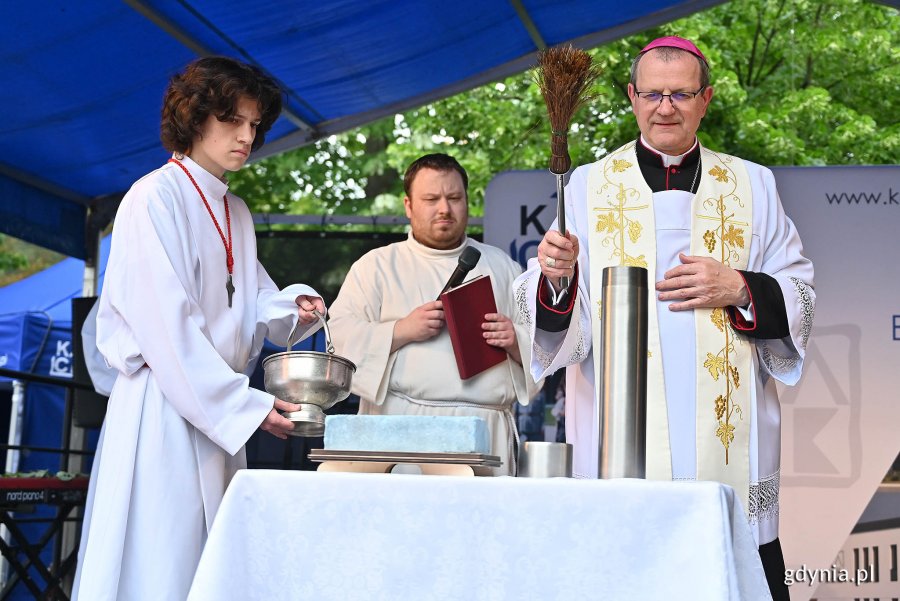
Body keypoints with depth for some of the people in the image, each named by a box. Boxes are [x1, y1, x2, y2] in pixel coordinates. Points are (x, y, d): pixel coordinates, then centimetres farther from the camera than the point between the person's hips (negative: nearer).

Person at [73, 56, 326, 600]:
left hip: (220, 411, 8)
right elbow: (166, 322, -16)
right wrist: (246, 406, -18)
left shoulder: (236, 213, 17)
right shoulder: (155, 199, -9)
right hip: (165, 407, -8)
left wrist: (293, 306, -2)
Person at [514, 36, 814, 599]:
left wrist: (738, 289, -6)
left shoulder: (752, 186, 14)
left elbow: (801, 298, 12)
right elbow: (557, 326, 4)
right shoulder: (589, 186, 10)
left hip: (727, 442, 1)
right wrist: (556, 278, -18)